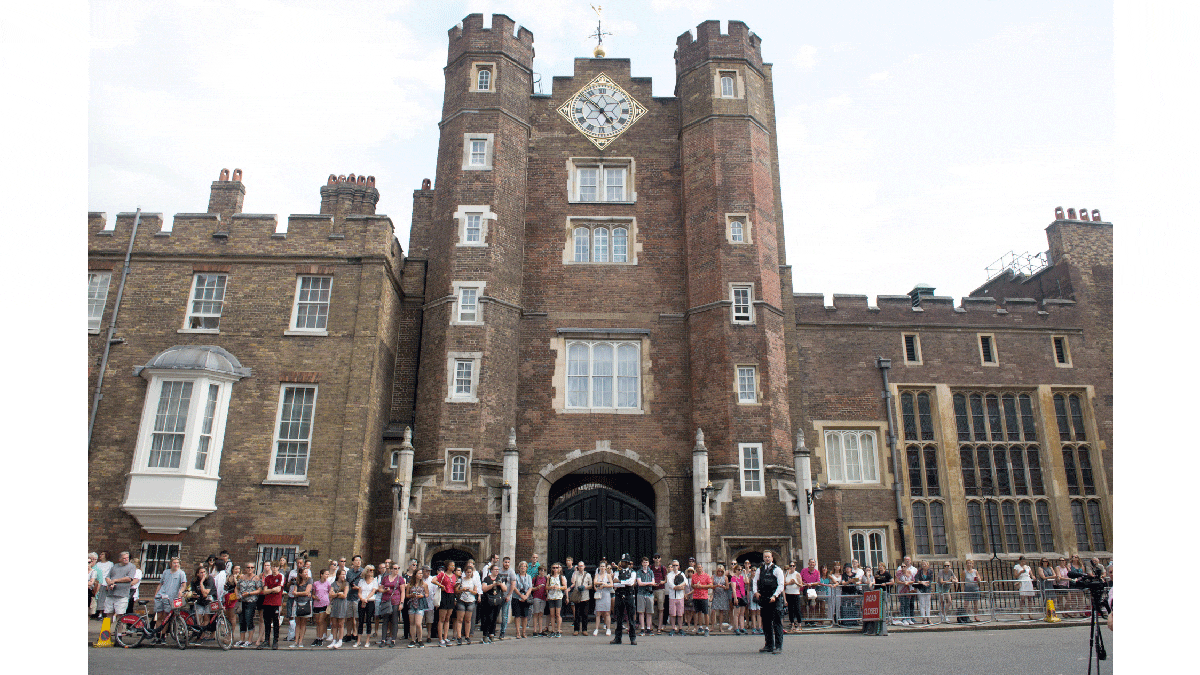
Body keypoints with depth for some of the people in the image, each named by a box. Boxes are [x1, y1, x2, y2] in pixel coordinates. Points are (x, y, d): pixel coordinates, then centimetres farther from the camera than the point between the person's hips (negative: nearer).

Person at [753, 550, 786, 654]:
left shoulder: (777, 570, -1)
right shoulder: (760, 570, 14)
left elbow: (781, 585, -5)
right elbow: (755, 581, 17)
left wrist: (774, 596, -15)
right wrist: (756, 592, -1)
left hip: (774, 599, -5)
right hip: (764, 598, 5)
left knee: (777, 622, -6)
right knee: (766, 622, 10)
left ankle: (779, 646, -4)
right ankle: (769, 645, 19)